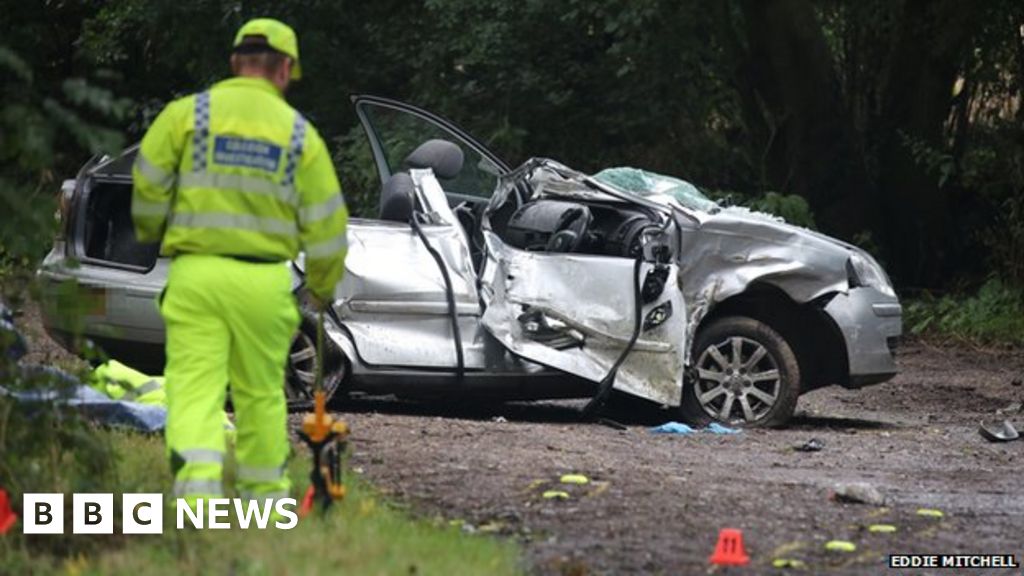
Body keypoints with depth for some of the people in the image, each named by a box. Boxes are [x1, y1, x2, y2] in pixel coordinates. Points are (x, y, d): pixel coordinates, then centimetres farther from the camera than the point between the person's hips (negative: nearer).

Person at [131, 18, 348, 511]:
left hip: (195, 272, -1)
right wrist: (323, 285, 21)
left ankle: (197, 494, -23)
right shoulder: (299, 132, 3)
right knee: (261, 395, 15)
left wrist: (151, 231, 22)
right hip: (264, 280, 1)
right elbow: (325, 222, 4)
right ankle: (264, 502, 26)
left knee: (194, 389, -4)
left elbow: (148, 187, -1)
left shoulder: (186, 114, 0)